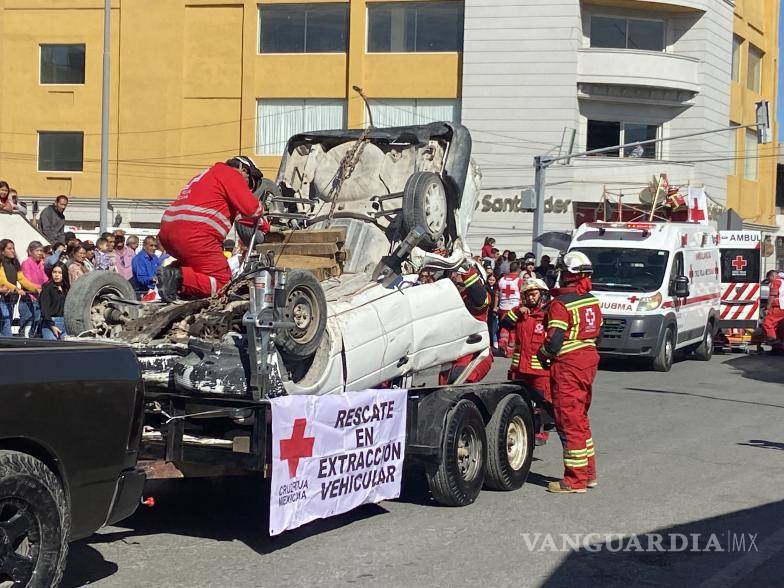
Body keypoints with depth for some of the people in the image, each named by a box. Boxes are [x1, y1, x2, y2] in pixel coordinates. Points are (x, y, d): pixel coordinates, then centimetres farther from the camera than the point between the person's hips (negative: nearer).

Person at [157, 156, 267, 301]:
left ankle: (172, 270, 4)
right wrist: (261, 207, 17)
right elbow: (251, 207, -6)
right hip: (194, 234, -9)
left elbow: (236, 212, 38)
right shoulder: (231, 174, 5)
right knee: (222, 284, -3)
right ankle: (179, 277, -22)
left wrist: (264, 226, 41)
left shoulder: (208, 175, 34)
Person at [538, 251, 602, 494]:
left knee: (569, 420, -3)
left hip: (568, 365, -8)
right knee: (580, 417, 19)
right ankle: (589, 473, 25)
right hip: (589, 360, 8)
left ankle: (575, 480, 0)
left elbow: (554, 340, -20)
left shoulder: (561, 304, -16)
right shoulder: (592, 301, 9)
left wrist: (542, 355, -2)